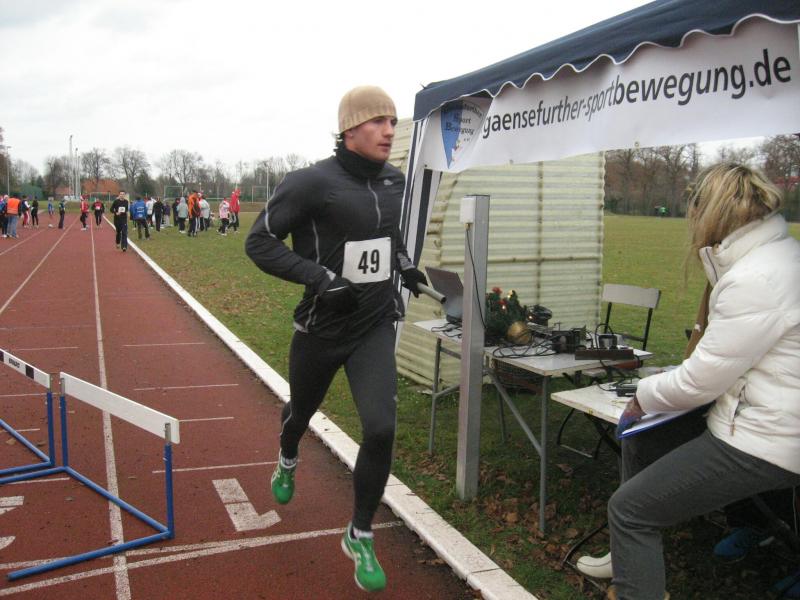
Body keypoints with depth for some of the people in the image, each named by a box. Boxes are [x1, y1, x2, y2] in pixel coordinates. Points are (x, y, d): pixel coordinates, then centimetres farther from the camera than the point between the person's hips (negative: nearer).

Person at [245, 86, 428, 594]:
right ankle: (288, 462, 60)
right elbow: (260, 241, -15)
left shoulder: (394, 179, 3)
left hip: (376, 326, 3)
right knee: (302, 411, 21)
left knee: (381, 428, -12)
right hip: (322, 327, -3)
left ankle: (360, 537, 11)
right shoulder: (312, 182, -16)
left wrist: (403, 262, 7)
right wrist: (320, 277, -25)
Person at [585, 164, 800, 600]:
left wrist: (645, 394, -2)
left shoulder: (754, 280, -25)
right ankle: (634, 557, 33)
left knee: (629, 507, -6)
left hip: (759, 443, -11)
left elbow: (699, 381, -20)